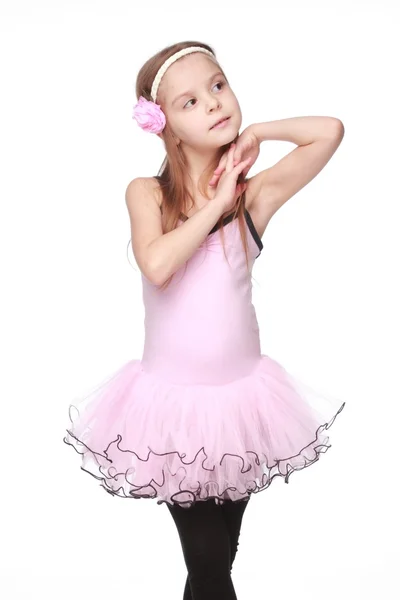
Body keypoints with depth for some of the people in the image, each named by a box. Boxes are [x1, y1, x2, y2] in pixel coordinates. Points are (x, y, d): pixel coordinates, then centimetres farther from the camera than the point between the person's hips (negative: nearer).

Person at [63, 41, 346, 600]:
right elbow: (157, 266, -24)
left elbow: (330, 131, -12)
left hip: (242, 396, 2)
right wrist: (217, 202, -16)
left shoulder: (256, 193, -3)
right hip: (174, 399, -2)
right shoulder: (147, 192, -6)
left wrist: (255, 131, -6)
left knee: (220, 554, 17)